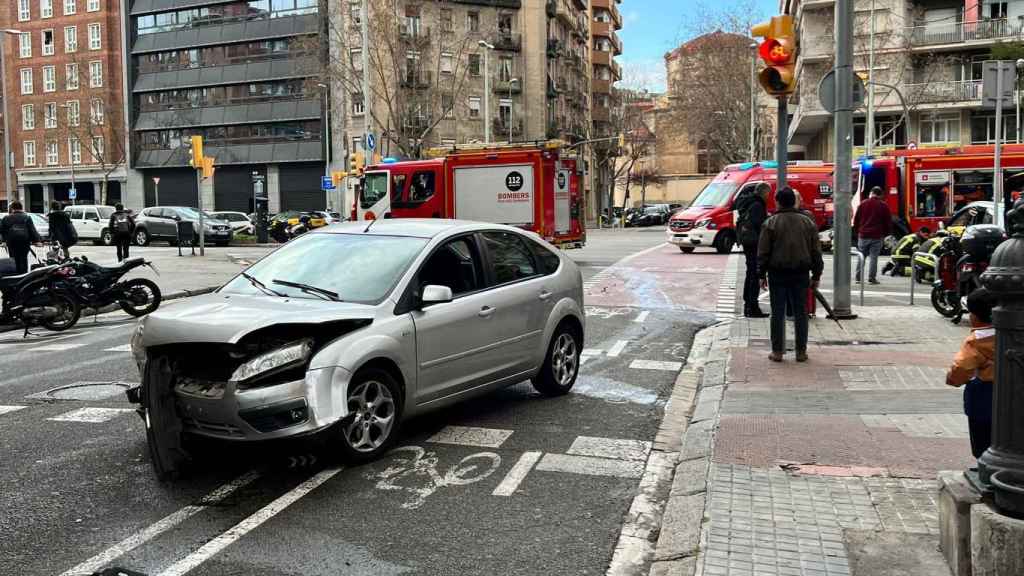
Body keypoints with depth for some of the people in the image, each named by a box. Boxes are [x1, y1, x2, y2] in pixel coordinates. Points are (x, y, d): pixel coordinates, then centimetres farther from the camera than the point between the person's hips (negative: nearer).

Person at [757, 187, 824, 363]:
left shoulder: (770, 223, -4)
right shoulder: (808, 223, 5)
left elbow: (763, 252, -4)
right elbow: (816, 252, 7)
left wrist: (762, 275, 3)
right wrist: (816, 275, 13)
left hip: (777, 274, -2)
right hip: (801, 274, 2)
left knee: (778, 313, 3)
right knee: (800, 312, 8)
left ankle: (777, 351, 5)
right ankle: (801, 351, 11)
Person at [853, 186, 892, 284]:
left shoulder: (863, 204, 5)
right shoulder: (884, 206, 0)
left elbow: (856, 220, 7)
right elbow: (888, 222, 2)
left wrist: (857, 232, 17)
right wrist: (885, 234, 13)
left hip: (863, 235, 2)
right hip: (877, 236, -2)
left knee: (861, 257, 9)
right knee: (873, 258, 0)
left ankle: (858, 277, 7)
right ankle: (872, 278, -3)